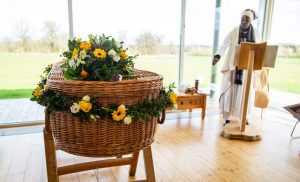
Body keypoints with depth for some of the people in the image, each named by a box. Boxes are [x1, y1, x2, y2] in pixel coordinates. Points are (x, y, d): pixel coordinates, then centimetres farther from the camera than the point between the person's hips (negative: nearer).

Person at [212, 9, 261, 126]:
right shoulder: (233, 32, -5)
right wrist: (217, 56, -33)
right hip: (233, 66, -2)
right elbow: (224, 46, -15)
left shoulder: (256, 33, 5)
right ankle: (227, 118, 5)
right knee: (229, 91, -2)